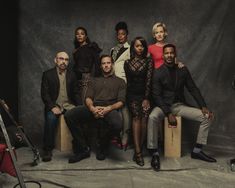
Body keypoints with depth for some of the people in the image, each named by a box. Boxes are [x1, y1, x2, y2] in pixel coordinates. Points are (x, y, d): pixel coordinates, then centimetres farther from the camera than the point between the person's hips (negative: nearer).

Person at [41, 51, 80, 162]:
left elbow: (76, 93, 12)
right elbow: (44, 94, -2)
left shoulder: (72, 75, 14)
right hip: (54, 105, -2)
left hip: (69, 105, 2)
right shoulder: (48, 74, 5)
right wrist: (52, 107, -17)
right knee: (50, 118, -33)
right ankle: (48, 150, -20)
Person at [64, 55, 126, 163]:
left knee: (117, 125, -38)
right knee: (69, 116, -24)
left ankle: (102, 149, -5)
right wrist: (92, 108, -11)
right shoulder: (95, 81, 30)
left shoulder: (120, 81, 21)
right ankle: (83, 149, -11)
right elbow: (88, 98, 14)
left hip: (110, 108, -2)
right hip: (94, 108, 3)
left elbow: (121, 101, 7)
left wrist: (108, 108, -14)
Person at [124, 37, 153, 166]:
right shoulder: (127, 63, 14)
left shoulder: (148, 61, 8)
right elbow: (127, 81, 12)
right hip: (132, 95, 0)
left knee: (144, 117, -21)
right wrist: (127, 97, 2)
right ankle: (138, 152, -27)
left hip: (144, 94, 0)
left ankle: (138, 151, -16)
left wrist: (146, 98, -11)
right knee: (136, 115, -23)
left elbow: (148, 80, -2)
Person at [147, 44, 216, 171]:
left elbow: (193, 89, 5)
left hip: (179, 105, 4)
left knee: (207, 116, -8)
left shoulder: (183, 70, 4)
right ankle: (155, 154, -23)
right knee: (152, 118, -37)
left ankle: (197, 151, 1)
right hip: (163, 105, -4)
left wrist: (203, 106, -8)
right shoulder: (158, 73, -7)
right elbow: (156, 95, -12)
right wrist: (168, 114, -22)